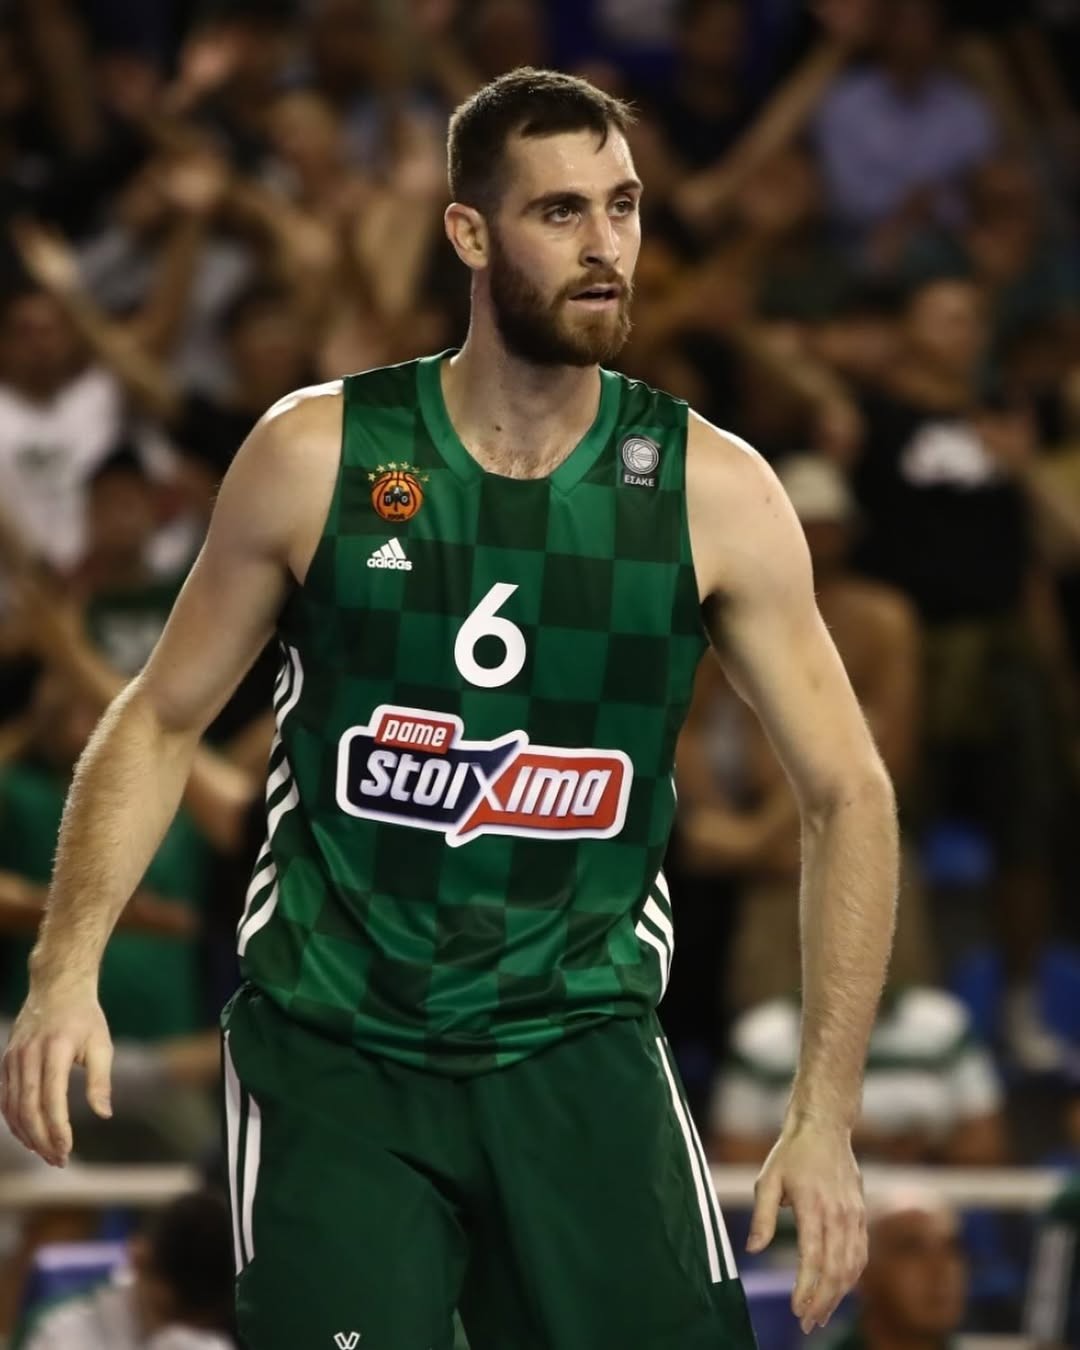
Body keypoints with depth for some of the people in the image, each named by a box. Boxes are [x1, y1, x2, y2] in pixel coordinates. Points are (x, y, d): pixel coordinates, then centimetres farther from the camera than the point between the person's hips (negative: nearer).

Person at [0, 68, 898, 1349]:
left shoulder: (712, 493, -3)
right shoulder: (317, 454, -3)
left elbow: (848, 795, 2)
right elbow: (162, 721, 6)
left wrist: (824, 1120, -5)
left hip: (581, 1050, 1)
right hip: (333, 1050, -1)